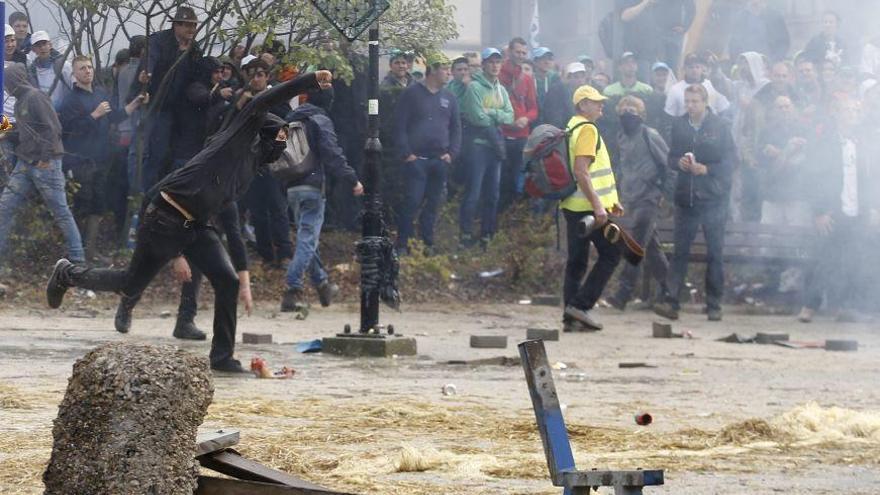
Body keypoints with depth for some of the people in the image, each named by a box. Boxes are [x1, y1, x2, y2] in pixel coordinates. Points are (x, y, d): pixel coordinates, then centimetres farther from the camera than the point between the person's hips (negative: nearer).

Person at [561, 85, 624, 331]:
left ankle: (572, 316, 7)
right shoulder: (587, 129, -12)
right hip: (589, 206, -9)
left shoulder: (571, 129, 18)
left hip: (572, 206, 9)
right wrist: (598, 205, -24)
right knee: (610, 255, -1)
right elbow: (581, 171, -22)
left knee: (576, 260, 9)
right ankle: (582, 305, -7)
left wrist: (610, 200, 26)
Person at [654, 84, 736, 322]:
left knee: (715, 253, 3)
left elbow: (730, 161, -2)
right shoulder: (679, 125, 7)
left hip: (713, 197, -3)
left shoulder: (720, 126, -3)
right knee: (680, 251, -2)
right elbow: (671, 158, 14)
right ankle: (671, 301, -6)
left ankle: (714, 305, 10)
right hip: (685, 196, 3)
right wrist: (679, 163, -8)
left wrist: (706, 169, -15)